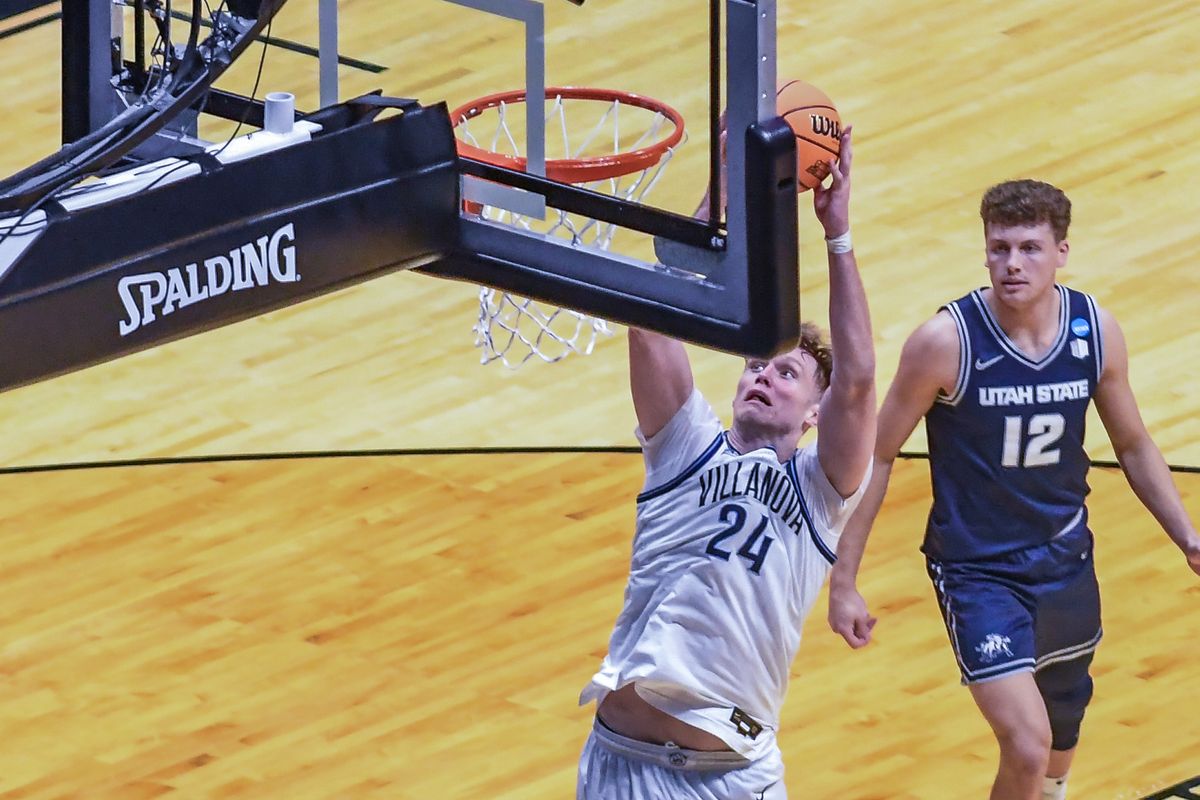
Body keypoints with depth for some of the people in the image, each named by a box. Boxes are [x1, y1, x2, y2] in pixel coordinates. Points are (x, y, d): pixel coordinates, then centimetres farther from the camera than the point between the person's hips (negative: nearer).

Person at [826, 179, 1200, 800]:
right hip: (976, 569, -5)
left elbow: (1133, 446, 10)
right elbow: (875, 457, -10)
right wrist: (842, 582, -10)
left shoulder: (1097, 332, -6)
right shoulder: (946, 341, -19)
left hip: (1065, 560, 5)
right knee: (1028, 747, -21)